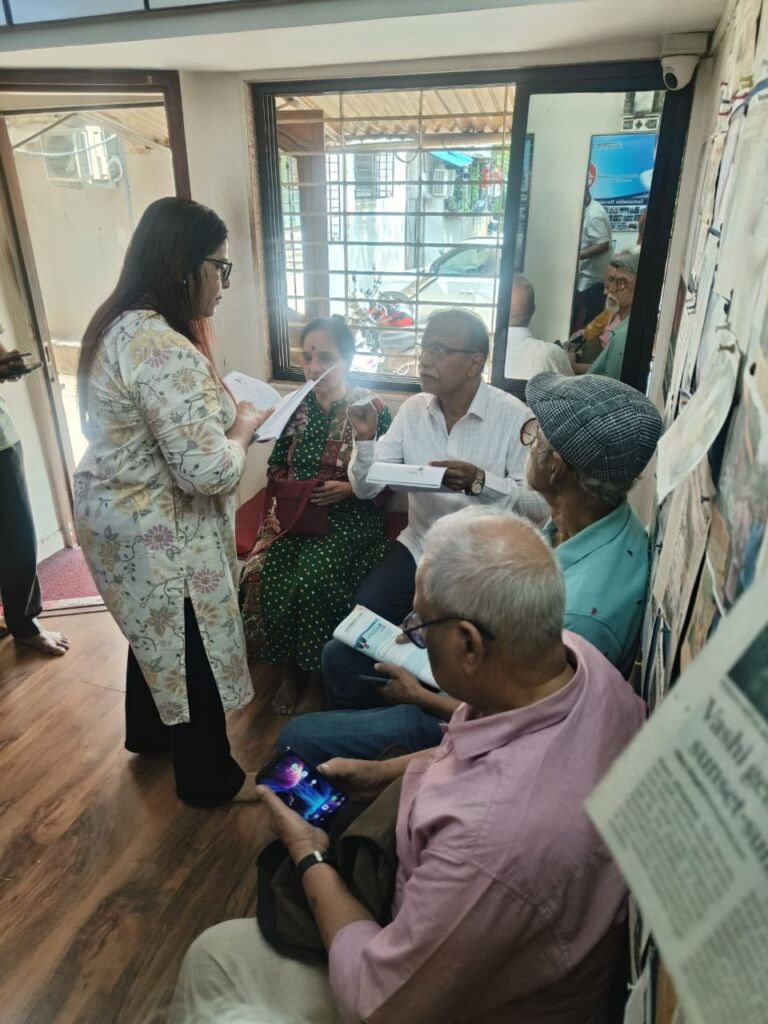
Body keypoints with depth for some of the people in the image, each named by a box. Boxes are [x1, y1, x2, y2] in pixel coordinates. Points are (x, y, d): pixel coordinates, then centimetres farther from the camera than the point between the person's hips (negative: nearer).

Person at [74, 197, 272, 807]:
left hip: (119, 515, 10)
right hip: (162, 536, -10)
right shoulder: (166, 351, -29)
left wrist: (223, 411, 7)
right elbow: (208, 471, -31)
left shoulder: (119, 323, 3)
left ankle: (148, 732, 52)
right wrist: (244, 427, -12)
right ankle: (209, 779, 32)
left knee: (154, 632, 28)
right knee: (192, 651, 9)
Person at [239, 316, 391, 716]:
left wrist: (348, 488, -17)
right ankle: (288, 669, -1)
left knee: (311, 579, -29)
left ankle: (325, 669, -2)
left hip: (349, 515, -4)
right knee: (262, 574, -22)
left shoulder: (371, 409, -3)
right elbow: (276, 468, 15)